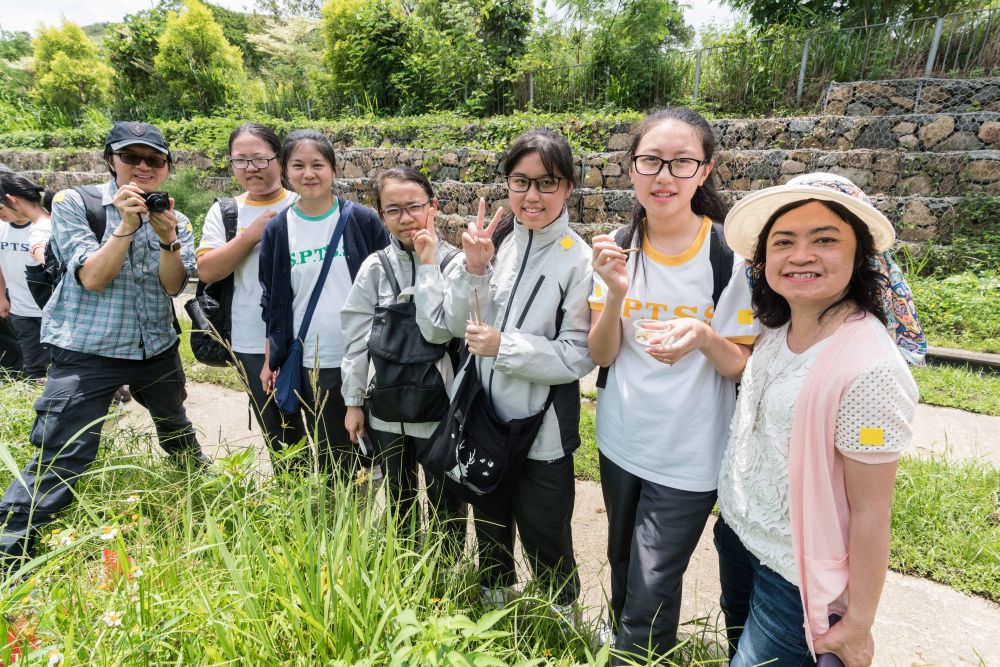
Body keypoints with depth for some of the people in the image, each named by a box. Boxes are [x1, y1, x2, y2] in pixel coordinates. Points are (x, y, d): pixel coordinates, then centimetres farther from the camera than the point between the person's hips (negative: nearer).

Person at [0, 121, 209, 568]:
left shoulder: (173, 218, 3)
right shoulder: (74, 204, -7)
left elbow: (174, 285, -8)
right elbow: (92, 278, -17)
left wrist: (167, 239, -24)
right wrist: (127, 224, -26)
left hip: (157, 346, 4)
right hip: (87, 351, -4)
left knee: (178, 433, 25)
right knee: (60, 459, -9)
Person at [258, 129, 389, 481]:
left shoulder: (363, 220, -4)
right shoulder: (277, 230, 2)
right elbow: (273, 301, 8)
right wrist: (270, 359, 8)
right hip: (313, 363, 2)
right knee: (330, 454, 13)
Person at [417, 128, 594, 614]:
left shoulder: (577, 260, -16)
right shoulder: (493, 239, -4)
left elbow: (579, 357, -17)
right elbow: (456, 325, -4)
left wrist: (504, 345, -23)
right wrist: (474, 270, -19)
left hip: (542, 432, -4)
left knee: (546, 545, 16)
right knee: (490, 531, 26)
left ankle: (562, 622, 45)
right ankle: (492, 607, 53)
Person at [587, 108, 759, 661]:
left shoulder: (731, 255, -15)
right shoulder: (620, 248, -4)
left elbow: (744, 367, -9)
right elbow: (601, 356, -4)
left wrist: (703, 337, -30)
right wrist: (616, 293, -22)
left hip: (688, 455, -4)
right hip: (620, 441, 4)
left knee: (651, 591, 6)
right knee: (621, 564, 24)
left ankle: (636, 653, 36)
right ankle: (620, 630, 53)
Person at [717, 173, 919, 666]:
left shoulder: (868, 370, -27)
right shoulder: (775, 331, -6)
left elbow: (871, 513, -20)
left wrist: (859, 623, -12)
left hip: (798, 574, -6)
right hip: (739, 534, 7)